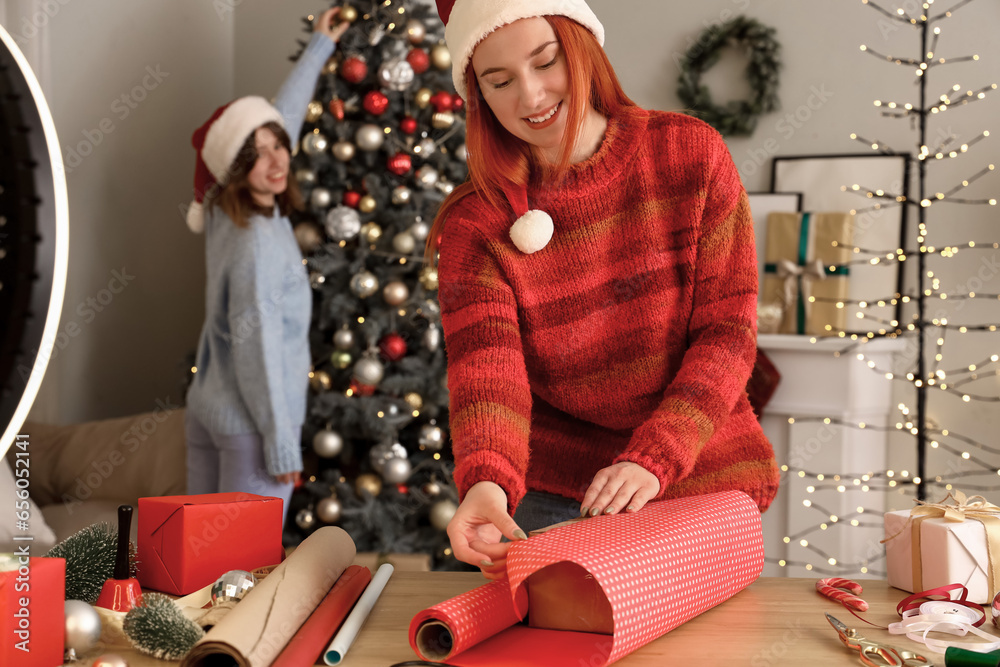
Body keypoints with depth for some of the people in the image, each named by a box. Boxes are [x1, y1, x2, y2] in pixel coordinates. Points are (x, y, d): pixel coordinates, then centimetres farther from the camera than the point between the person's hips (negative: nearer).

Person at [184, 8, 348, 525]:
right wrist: (282, 442, -16)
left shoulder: (224, 211, 4)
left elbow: (280, 115, 16)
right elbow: (257, 350, -22)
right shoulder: (259, 241, -22)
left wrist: (320, 47, 27)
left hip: (205, 410, 9)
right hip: (249, 426, -9)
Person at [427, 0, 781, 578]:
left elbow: (729, 331, -10)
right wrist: (487, 482, -43)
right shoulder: (475, 223, -7)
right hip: (553, 492, 0)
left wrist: (652, 459, -23)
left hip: (701, 478, 1)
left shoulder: (690, 153, -6)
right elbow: (484, 365, -21)